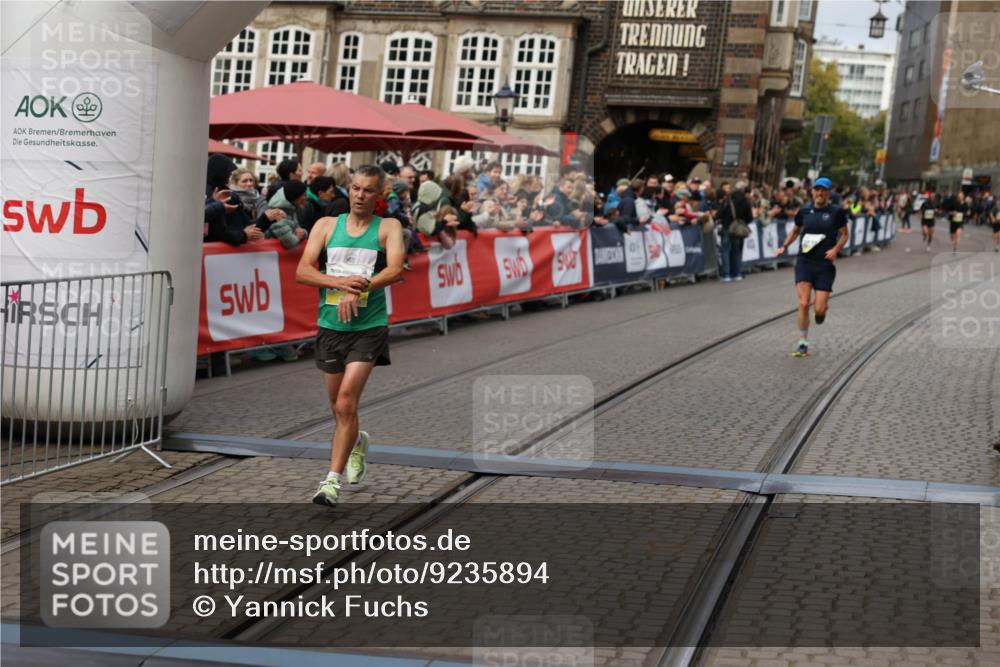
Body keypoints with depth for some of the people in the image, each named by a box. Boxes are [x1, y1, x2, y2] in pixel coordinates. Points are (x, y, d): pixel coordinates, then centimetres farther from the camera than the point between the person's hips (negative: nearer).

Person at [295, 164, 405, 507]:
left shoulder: (388, 227, 2)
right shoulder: (327, 225, 8)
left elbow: (395, 270, -14)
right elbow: (302, 271, -2)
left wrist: (357, 290, -25)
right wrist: (341, 282, -17)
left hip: (368, 328, -3)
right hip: (330, 326, 4)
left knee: (346, 404, -15)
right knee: (339, 407, 15)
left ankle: (333, 479, -10)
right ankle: (357, 442, 47)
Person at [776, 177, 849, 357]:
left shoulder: (836, 212, -1)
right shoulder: (805, 211, 6)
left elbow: (844, 234, 5)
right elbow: (795, 230, 22)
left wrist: (835, 249, -12)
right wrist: (784, 246, 9)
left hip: (825, 264, -1)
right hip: (804, 261, 1)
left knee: (819, 309, -6)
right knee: (803, 303, -11)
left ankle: (824, 306, 34)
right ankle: (803, 343, 1)